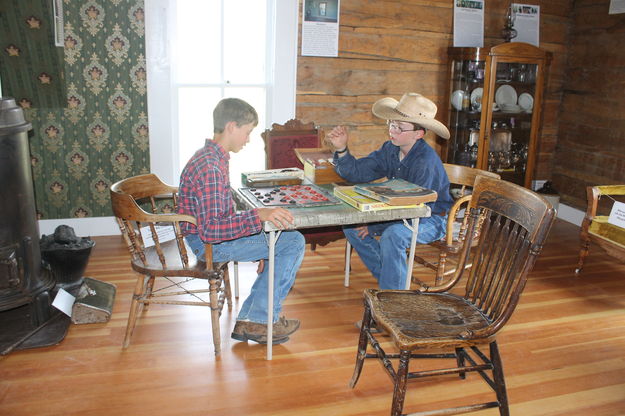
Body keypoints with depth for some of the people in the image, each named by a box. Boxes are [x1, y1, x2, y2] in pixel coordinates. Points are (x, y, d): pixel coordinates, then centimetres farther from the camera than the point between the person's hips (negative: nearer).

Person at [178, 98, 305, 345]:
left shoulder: (213, 157, 8)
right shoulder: (209, 167, -25)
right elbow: (209, 230, -33)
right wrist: (258, 215, -40)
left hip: (215, 234, 10)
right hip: (209, 244, -10)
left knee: (284, 244, 15)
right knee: (294, 242, -9)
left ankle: (247, 322, 12)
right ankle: (260, 321, 2)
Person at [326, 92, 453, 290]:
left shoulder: (426, 162, -28)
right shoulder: (391, 149, -5)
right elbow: (357, 172, -3)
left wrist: (374, 226, -25)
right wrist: (341, 149, -21)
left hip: (432, 219, -8)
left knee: (393, 235, -36)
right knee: (351, 224, -2)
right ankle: (387, 277, 8)